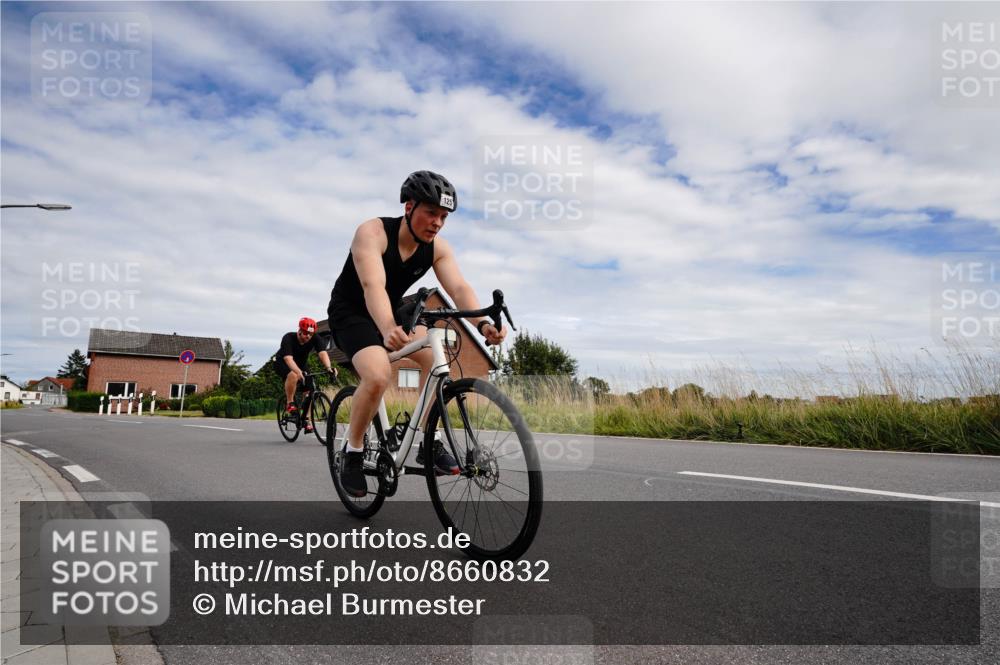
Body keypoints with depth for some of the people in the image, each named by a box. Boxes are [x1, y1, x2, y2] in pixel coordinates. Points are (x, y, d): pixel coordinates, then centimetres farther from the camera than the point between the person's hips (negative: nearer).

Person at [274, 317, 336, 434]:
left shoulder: (315, 339, -23)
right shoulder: (288, 338, -32)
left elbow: (322, 353, -37)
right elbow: (288, 359, -45)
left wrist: (328, 367, -56)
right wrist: (299, 372, -63)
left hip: (301, 364, 4)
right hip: (282, 362, -4)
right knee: (293, 375, -36)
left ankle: (306, 419, -1)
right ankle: (289, 404, -17)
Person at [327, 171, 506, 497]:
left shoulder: (437, 247, -11)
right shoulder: (373, 232, -26)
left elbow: (459, 287, -24)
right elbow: (373, 286, -41)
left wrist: (482, 323, -44)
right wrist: (388, 330, -60)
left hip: (392, 312, 5)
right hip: (351, 312, -5)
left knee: (436, 357, -20)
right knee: (378, 376, -30)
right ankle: (353, 452, -6)